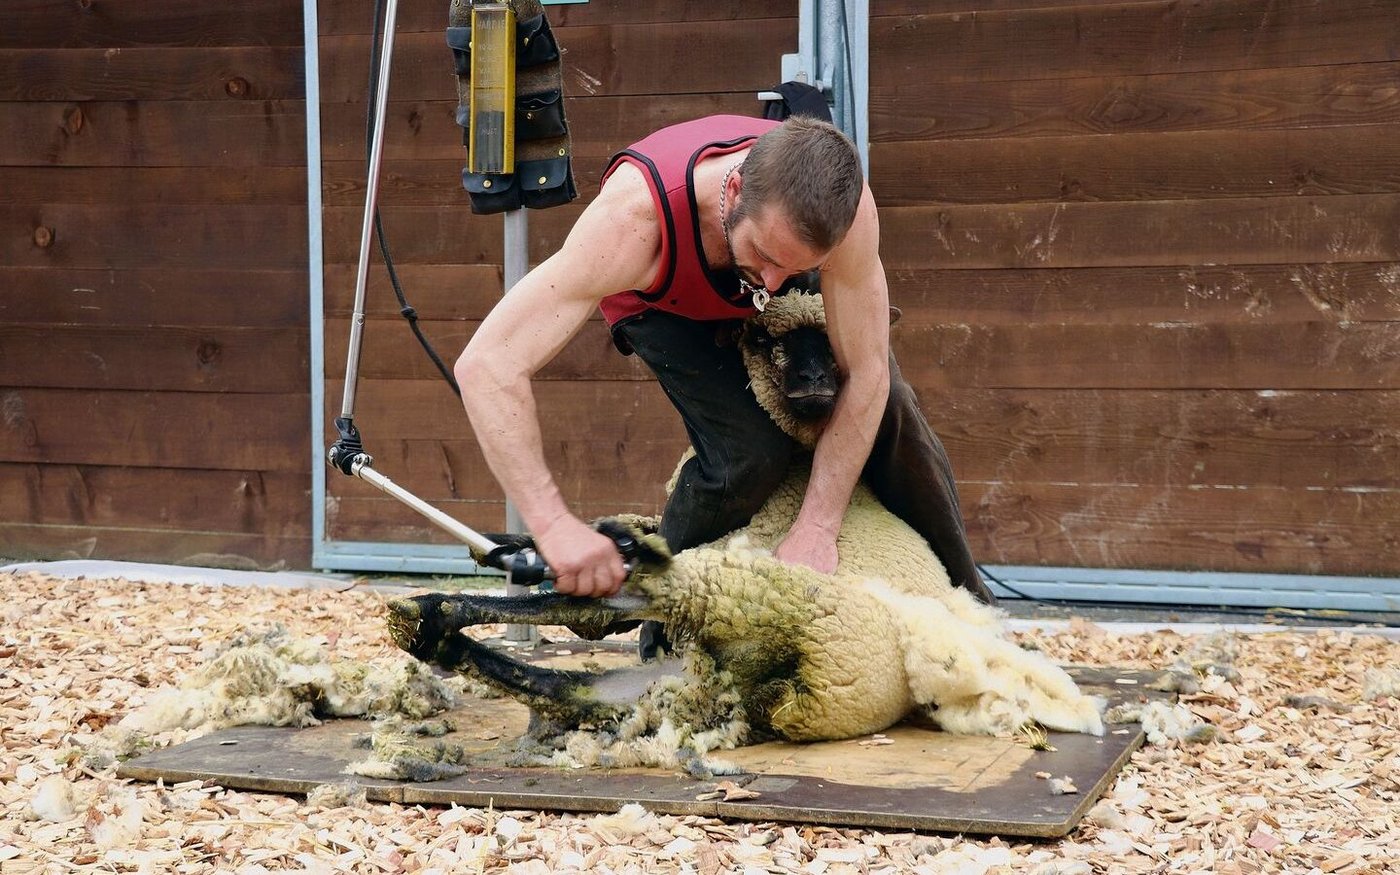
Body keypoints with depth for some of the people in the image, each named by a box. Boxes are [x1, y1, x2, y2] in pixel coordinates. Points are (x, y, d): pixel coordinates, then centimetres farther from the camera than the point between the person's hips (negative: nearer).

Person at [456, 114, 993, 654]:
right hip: (662, 302, -3)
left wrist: (816, 529, -32)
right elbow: (486, 365, -52)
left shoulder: (842, 203, -40)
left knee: (887, 413, -12)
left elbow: (864, 374, -28)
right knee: (751, 449, -24)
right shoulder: (635, 217, -47)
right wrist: (555, 525, -60)